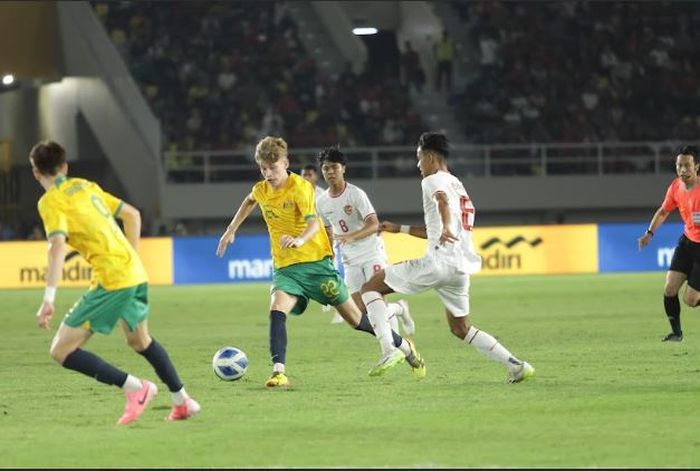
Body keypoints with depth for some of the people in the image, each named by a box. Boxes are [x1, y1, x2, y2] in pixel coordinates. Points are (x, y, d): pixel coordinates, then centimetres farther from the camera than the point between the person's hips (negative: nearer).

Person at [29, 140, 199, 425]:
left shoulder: (51, 201, -6)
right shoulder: (86, 187, 17)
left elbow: (58, 247, -21)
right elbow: (133, 215, 22)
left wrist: (48, 300, -24)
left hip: (111, 281, -8)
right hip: (135, 273, 8)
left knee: (62, 351, -4)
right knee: (139, 340, 32)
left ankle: (135, 387, -8)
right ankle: (182, 401, 38)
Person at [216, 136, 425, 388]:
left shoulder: (300, 187, -15)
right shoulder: (261, 191, 3)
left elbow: (314, 223, -30)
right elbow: (249, 202, 30)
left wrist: (300, 240, -50)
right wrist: (231, 230, 27)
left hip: (316, 262, -4)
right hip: (285, 268, 4)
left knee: (354, 317, 6)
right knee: (277, 308, -27)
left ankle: (402, 346, 28)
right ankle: (279, 372, -33)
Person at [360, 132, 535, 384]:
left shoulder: (434, 180, -1)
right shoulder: (458, 185, 27)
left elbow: (442, 199, -27)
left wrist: (446, 228, -45)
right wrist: (400, 228, 40)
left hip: (438, 262, -9)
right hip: (461, 268, 9)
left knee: (370, 287, -2)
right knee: (461, 328, 23)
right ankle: (515, 365, 12)